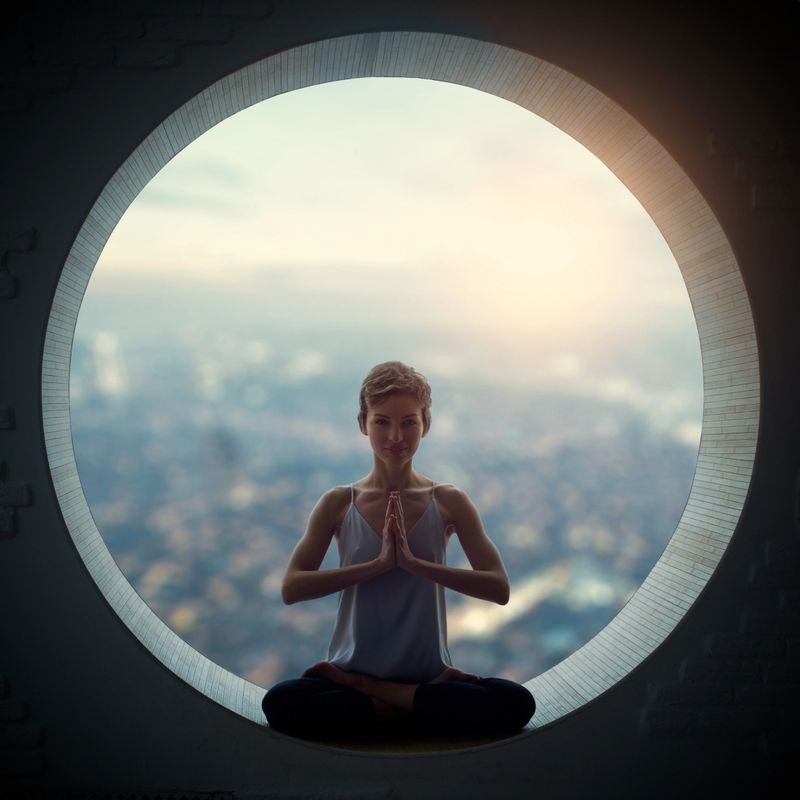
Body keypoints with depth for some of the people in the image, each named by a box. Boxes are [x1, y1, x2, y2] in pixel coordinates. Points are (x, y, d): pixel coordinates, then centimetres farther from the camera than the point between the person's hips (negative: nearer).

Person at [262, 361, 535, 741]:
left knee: (517, 702, -26)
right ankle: (425, 704, -14)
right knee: (279, 702, -30)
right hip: (352, 672, 0)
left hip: (429, 673, 1)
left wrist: (414, 563, -18)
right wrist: (378, 564, -18)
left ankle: (366, 693, -11)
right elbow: (291, 588, -8)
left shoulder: (449, 503, 2)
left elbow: (499, 588, -7)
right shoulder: (339, 503, 2)